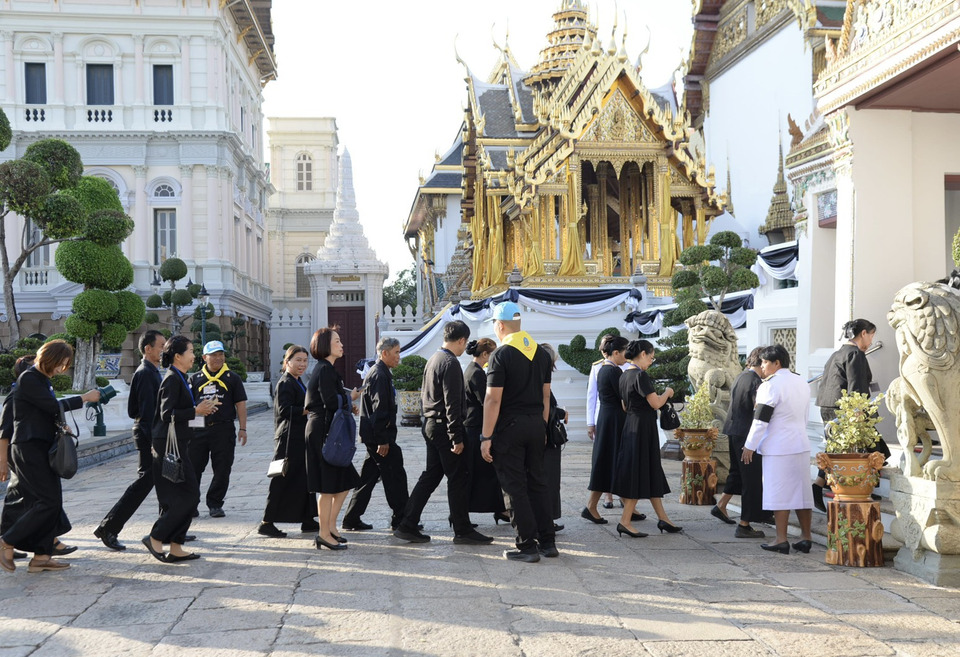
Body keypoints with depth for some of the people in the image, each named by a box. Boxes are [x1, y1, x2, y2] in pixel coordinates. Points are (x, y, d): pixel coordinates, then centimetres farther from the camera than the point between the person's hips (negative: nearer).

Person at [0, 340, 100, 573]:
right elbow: (54, 406, -18)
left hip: (43, 448, 9)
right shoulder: (29, 379, -12)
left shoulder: (43, 379, 16)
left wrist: (60, 424, 6)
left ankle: (41, 557, 9)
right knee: (49, 501, -12)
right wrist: (84, 398, -11)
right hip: (29, 448, -9)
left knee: (52, 502, 5)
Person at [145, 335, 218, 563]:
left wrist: (202, 407, 10)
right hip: (171, 445, -10)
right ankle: (156, 538, 1)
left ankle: (175, 548, 15)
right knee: (188, 495, -7)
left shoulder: (179, 378, 15)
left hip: (176, 444, 10)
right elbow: (167, 414, -22)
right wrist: (196, 411, -18)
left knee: (179, 497, 11)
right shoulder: (172, 379, -14)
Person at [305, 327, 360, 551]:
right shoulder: (325, 370, -14)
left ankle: (330, 527, 21)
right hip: (323, 431, -10)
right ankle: (324, 534, 3)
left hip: (325, 430, 10)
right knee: (328, 485, -4)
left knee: (344, 481, 14)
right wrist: (350, 397, -7)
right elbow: (331, 401, -23)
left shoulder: (325, 369, 18)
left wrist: (347, 406, 10)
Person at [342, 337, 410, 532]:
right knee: (395, 475, -3)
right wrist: (383, 441, -22)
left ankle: (352, 518, 17)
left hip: (374, 436, 10)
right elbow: (379, 410, -22)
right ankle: (401, 519, 3)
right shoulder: (380, 375, -16)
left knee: (369, 476, 13)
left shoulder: (379, 373, 17)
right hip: (379, 436, -10)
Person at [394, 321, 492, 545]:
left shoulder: (432, 360, 14)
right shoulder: (450, 363, -16)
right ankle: (462, 531, 5)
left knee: (430, 476, 13)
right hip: (444, 427, -10)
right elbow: (452, 403, -21)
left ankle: (408, 526, 12)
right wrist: (457, 437, -20)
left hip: (430, 424, 10)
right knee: (458, 478, -2)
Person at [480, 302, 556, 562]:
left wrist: (486, 437, -13)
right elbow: (545, 395, 13)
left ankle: (528, 546, 3)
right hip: (536, 424, 7)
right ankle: (548, 542, 16)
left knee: (516, 487, 0)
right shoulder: (541, 353, 9)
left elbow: (493, 399, -15)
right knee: (537, 482, 14)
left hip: (510, 426, -7)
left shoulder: (501, 354, -12)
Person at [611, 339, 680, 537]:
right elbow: (656, 403, -18)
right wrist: (667, 392, 1)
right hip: (643, 427, -10)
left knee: (651, 474, 13)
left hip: (630, 426, 10)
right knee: (640, 473, -4)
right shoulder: (640, 375, -17)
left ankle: (663, 518, 19)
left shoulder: (624, 376, 11)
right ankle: (625, 521, -2)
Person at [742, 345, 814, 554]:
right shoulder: (802, 383, 13)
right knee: (801, 492, 11)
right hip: (801, 444, 8)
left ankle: (781, 541, -1)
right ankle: (806, 538, 15)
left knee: (779, 494, -3)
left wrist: (749, 446, -7)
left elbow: (761, 419, -14)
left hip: (778, 448, -8)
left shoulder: (770, 385, -13)